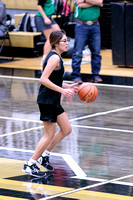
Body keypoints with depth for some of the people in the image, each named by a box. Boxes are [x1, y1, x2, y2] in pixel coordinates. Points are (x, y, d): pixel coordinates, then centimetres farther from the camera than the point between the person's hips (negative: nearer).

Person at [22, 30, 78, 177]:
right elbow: (43, 79, -25)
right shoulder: (54, 57, -17)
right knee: (49, 135, -4)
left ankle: (44, 155, 23)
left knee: (66, 129, 15)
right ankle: (30, 165, 4)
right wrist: (62, 90, -27)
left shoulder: (56, 57, 13)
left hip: (53, 101, 10)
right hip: (47, 100, -10)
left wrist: (68, 86, 14)